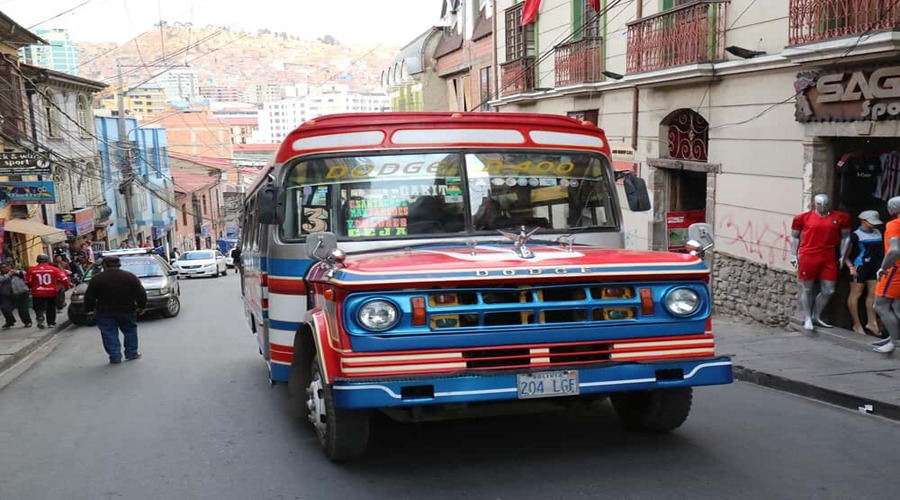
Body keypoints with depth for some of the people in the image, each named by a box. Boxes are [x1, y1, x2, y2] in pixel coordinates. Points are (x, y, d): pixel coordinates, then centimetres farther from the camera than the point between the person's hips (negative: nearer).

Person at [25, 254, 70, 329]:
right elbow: (63, 279, -9)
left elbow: (27, 282, 0)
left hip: (37, 294, -1)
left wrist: (31, 288, 21)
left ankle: (40, 317, -16)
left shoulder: (31, 270, -3)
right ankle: (51, 322, 24)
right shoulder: (54, 269, -5)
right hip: (51, 293, 1)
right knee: (51, 308, 19)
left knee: (38, 307, 12)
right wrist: (66, 286, 8)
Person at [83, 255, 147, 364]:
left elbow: (89, 297, -5)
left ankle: (115, 357, 1)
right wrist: (141, 306, 10)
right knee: (130, 331, 18)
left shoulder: (97, 279, -7)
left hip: (104, 313, -2)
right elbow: (141, 294, 0)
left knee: (109, 334, 5)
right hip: (127, 310, 2)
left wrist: (89, 309, 9)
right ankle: (132, 353, 20)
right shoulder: (130, 276, -1)